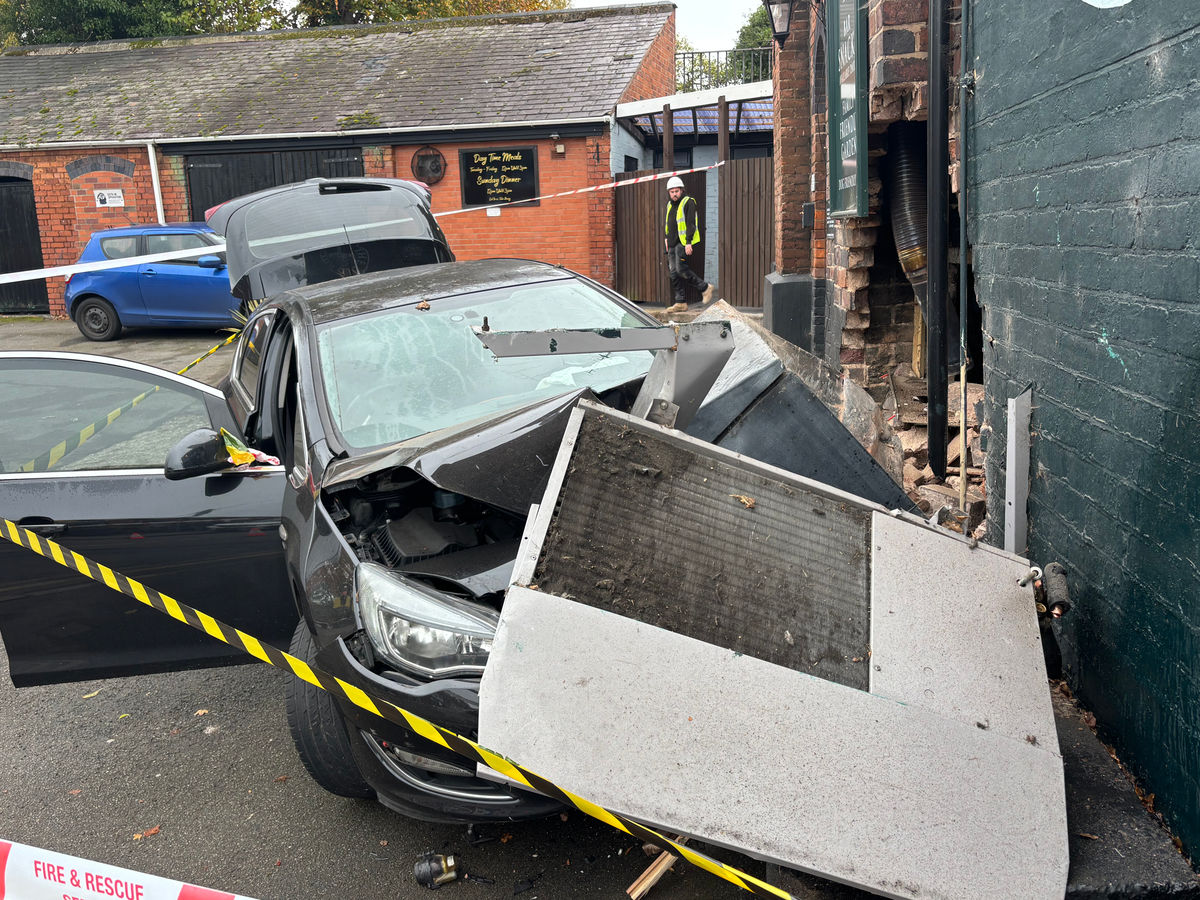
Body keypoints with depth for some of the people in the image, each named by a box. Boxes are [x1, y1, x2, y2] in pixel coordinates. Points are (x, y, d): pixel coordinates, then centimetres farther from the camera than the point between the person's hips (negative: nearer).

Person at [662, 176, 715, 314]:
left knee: (681, 269, -17)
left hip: (685, 243, -8)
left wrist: (688, 242, -21)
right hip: (673, 244, 8)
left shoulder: (688, 202, -7)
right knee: (674, 272, 3)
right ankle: (680, 302, 7)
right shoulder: (670, 204, 18)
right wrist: (666, 239, 18)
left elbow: (691, 224, -15)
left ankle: (705, 287, -1)